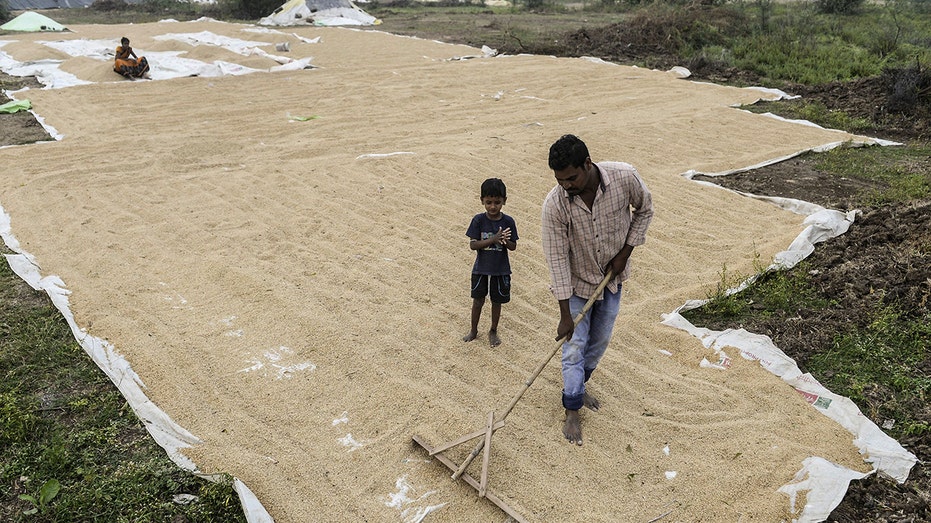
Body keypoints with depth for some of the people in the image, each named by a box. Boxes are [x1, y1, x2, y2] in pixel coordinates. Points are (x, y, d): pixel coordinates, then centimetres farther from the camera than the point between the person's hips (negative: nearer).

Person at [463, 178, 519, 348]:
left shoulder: (508, 222, -9)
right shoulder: (478, 220, -11)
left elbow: (513, 246, -4)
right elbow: (473, 245, -15)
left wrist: (505, 241, -27)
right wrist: (493, 240, -26)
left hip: (501, 270, 0)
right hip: (481, 269, 0)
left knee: (497, 301, 13)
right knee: (478, 300, 12)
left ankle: (493, 331, 33)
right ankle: (474, 330, 33)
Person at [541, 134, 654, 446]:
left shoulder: (625, 177, -25)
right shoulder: (555, 205, -29)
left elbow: (644, 209, -4)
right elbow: (557, 258, -24)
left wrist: (625, 252, -11)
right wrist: (565, 313, -22)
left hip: (612, 279, 3)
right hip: (577, 283, -3)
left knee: (600, 341, 18)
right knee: (574, 348, 1)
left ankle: (578, 386, 43)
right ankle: (572, 412, 18)